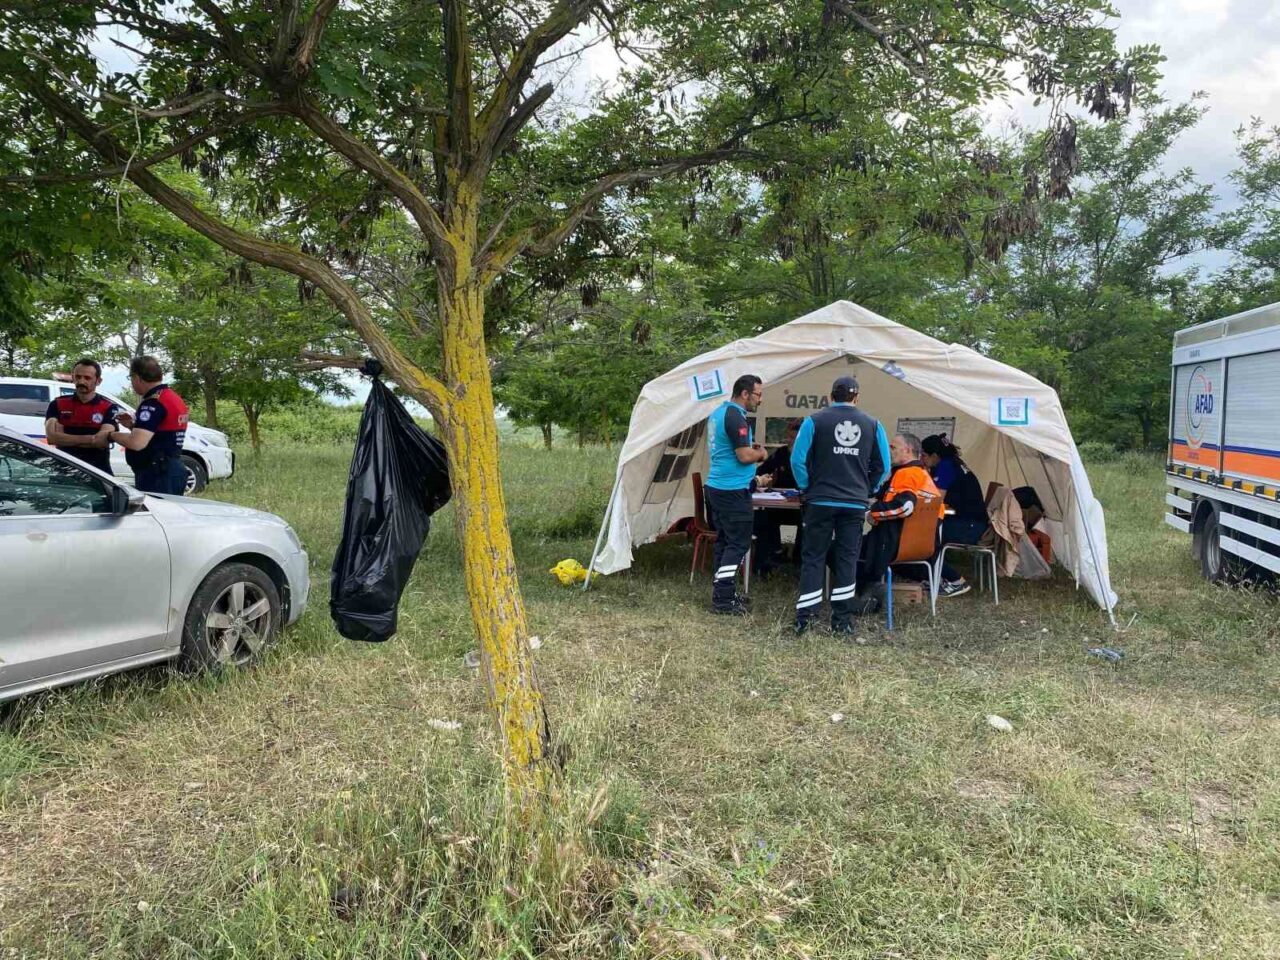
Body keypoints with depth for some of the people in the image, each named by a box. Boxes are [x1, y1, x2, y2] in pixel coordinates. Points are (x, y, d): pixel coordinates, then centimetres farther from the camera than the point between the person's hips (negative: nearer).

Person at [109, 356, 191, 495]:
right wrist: (133, 425, 15)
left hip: (156, 474, -10)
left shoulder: (153, 402, -16)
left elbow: (137, 442, -25)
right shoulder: (173, 397, 15)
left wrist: (112, 434, -8)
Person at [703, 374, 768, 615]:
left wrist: (751, 448, 13)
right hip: (733, 490, -10)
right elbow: (745, 456, -21)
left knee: (724, 541, 13)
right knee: (738, 544, -5)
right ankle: (723, 600, -5)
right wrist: (761, 453, -1)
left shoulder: (717, 412, 14)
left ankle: (723, 593, 19)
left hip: (716, 486, 10)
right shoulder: (736, 417, -16)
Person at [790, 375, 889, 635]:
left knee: (813, 558, 5)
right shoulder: (872, 424, 4)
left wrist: (807, 488, 7)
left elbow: (798, 459, -6)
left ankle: (805, 617, 2)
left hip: (821, 502, -2)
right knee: (847, 559, 9)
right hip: (855, 504, 2)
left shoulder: (815, 421, -3)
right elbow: (883, 465, 6)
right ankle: (842, 620, 11)